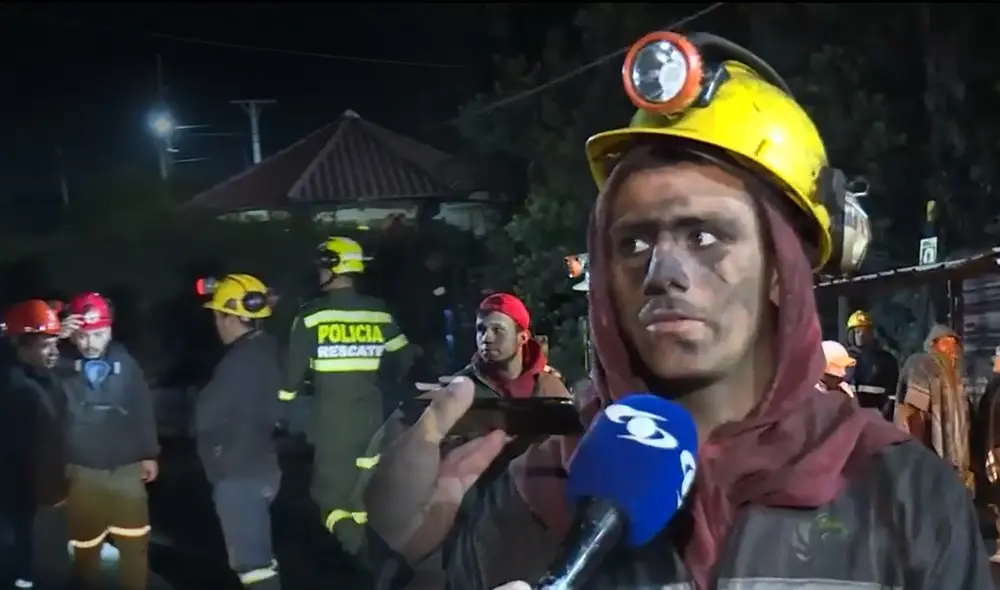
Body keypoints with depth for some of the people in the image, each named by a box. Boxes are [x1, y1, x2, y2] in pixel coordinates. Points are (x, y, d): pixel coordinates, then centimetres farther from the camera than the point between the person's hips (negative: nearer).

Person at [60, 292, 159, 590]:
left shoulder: (125, 363, -3)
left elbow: (143, 409, 6)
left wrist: (149, 454, 9)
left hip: (126, 469, 2)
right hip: (82, 473, -1)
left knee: (135, 544, 12)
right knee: (85, 548, 11)